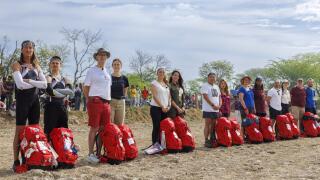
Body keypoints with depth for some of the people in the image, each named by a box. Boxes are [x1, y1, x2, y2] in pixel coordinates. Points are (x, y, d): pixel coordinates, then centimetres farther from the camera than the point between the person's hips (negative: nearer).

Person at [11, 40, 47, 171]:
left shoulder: (36, 66, 14)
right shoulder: (17, 65, -2)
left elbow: (45, 84, 1)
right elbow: (20, 84, -16)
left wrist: (29, 81, -11)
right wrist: (36, 84, -4)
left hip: (35, 100, 6)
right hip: (23, 99, -5)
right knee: (20, 131, -5)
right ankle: (16, 161, -1)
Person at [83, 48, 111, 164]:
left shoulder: (107, 72, 17)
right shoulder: (91, 71, 0)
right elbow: (85, 88, 1)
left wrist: (109, 100, 14)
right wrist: (90, 100, -1)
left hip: (106, 103, 6)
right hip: (95, 101, -6)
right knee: (94, 128, -6)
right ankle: (91, 154, -1)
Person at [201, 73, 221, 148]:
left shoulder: (216, 87, 19)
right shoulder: (205, 86, -5)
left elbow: (219, 96, 17)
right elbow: (206, 97, -15)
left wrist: (219, 105, -1)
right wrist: (213, 105, -19)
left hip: (216, 109, 7)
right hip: (208, 109, -7)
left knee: (213, 125, 8)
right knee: (207, 124, -6)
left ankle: (212, 139, 15)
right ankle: (206, 141, -4)